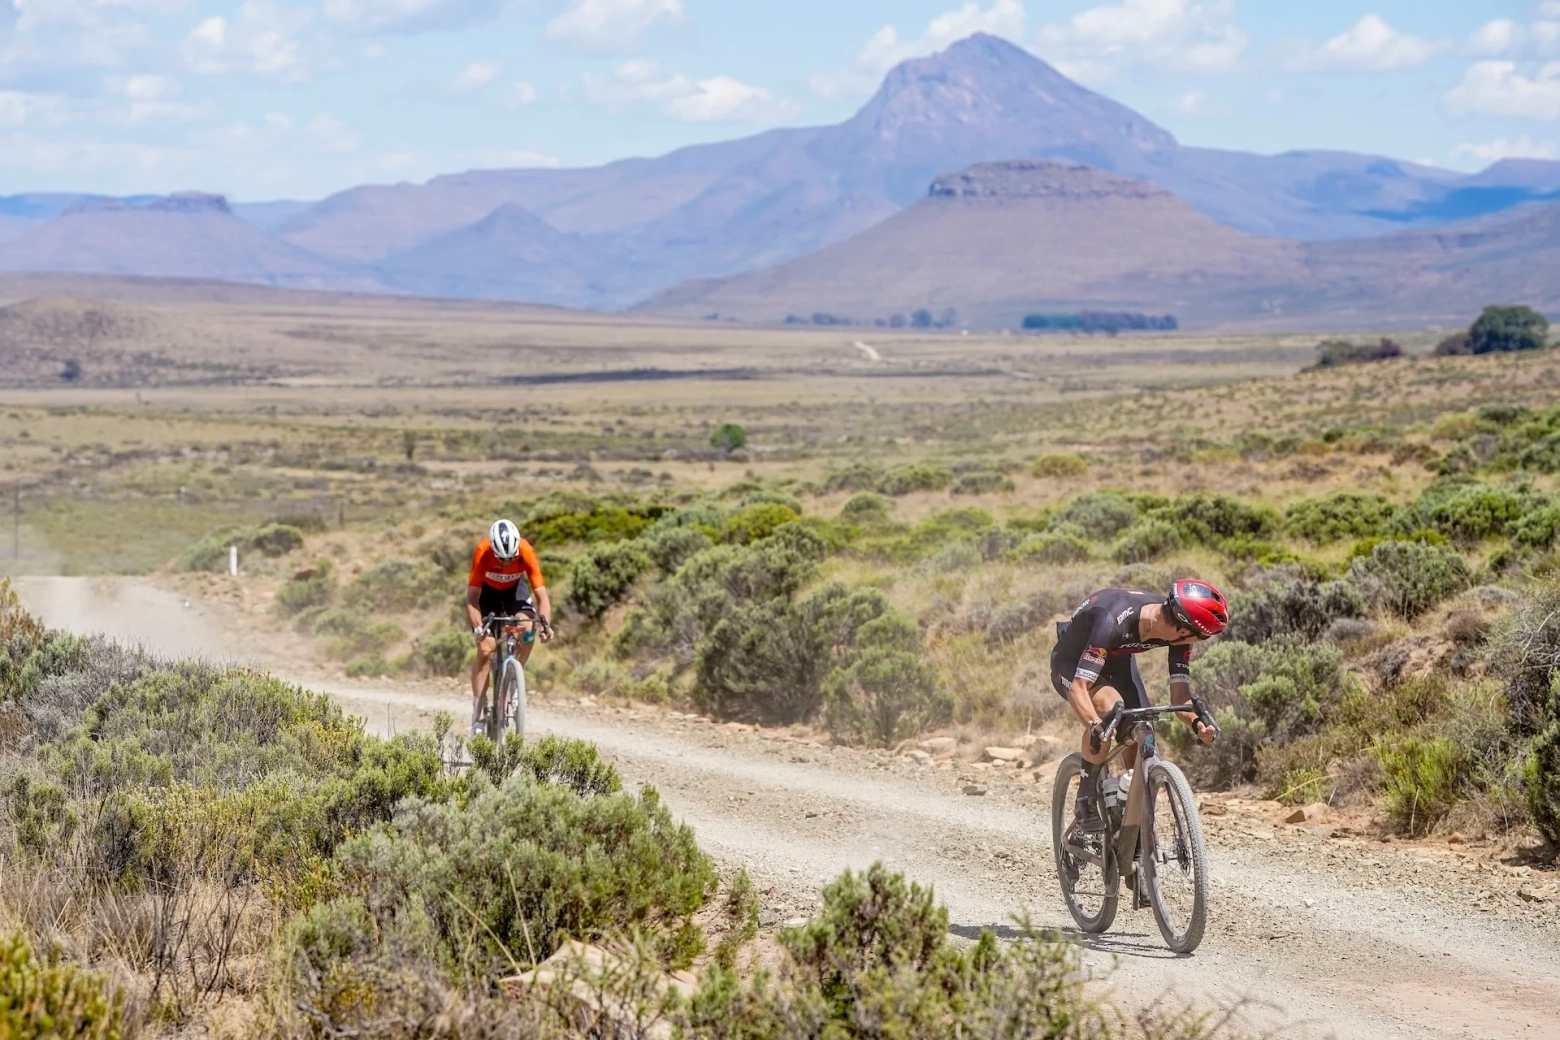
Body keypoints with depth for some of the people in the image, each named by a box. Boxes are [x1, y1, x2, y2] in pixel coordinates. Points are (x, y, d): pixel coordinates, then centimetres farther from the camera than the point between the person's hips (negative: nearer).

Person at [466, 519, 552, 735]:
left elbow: (541, 595, -30)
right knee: (486, 649, -14)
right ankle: (477, 713, -8)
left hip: (515, 588, 1)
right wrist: (477, 627, -49)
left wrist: (545, 624, -46)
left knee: (528, 631, -27)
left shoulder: (526, 552, -33)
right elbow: (472, 597, -34)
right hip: (487, 590, -1)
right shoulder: (483, 553, -36)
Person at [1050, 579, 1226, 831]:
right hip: (1072, 663, -6)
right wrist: (1095, 726, -61)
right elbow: (1078, 687, -44)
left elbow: (1179, 694, -19)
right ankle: (1085, 800, -20)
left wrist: (1197, 721, -40)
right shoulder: (1114, 620, -42)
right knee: (1110, 707, -36)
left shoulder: (1177, 625, -24)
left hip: (1118, 662, 6)